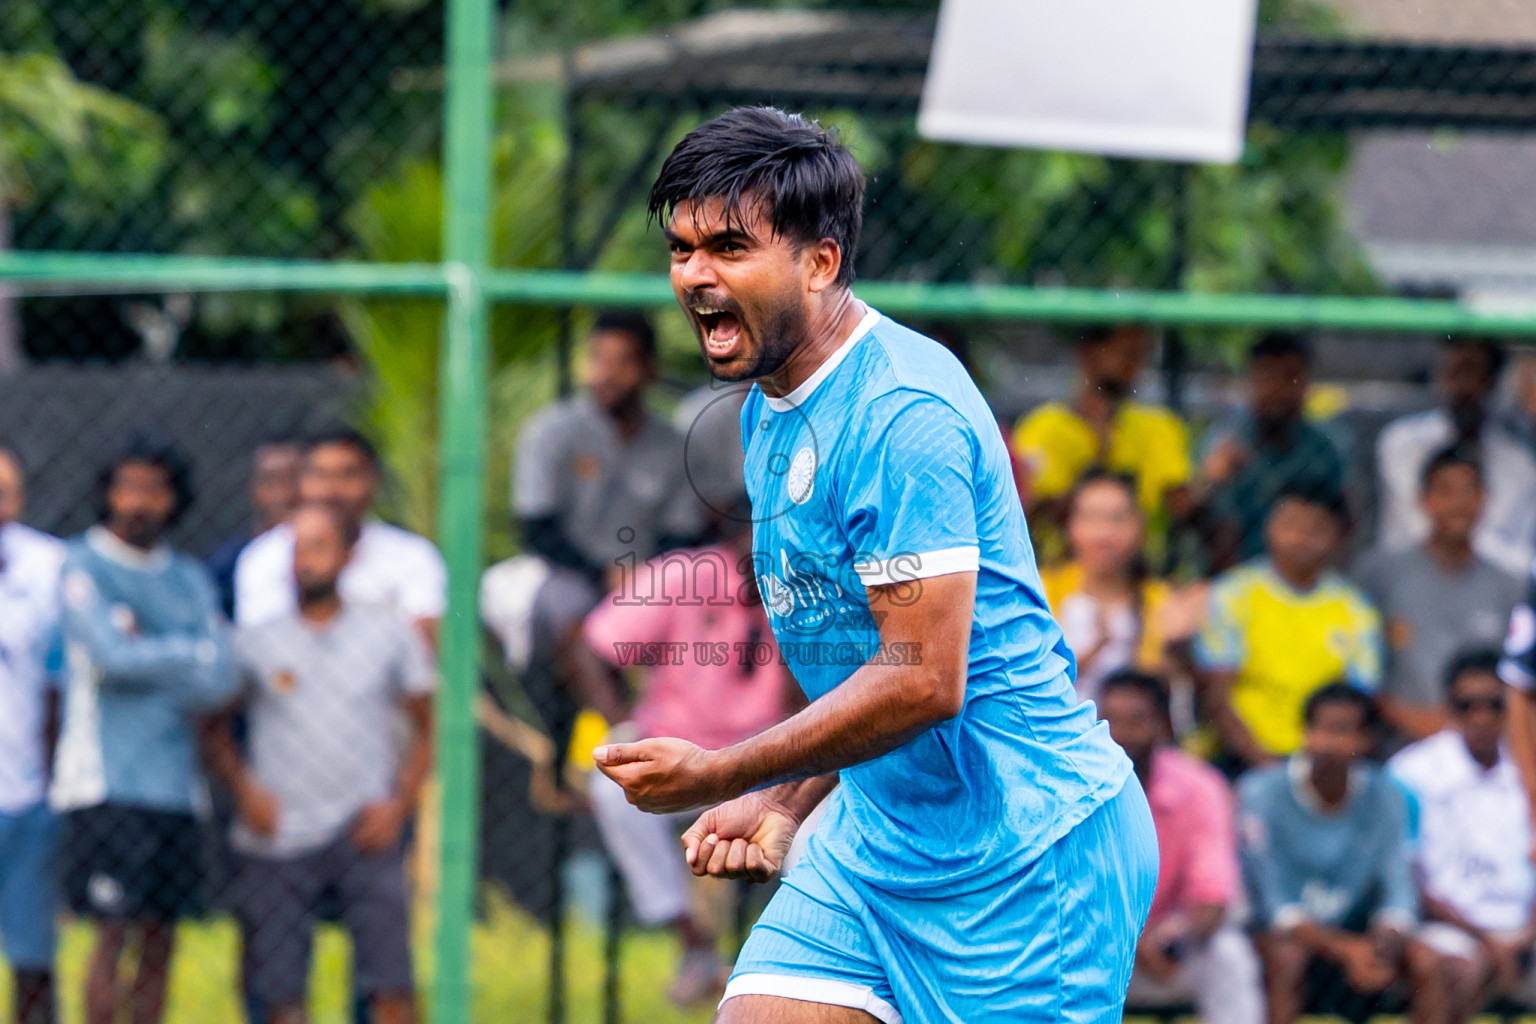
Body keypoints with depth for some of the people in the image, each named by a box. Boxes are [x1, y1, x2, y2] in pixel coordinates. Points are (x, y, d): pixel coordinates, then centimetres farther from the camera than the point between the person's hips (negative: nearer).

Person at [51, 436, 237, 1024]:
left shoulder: (190, 579, 17)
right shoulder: (83, 567, 1)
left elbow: (221, 682, 4)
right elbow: (113, 655, -15)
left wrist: (147, 656, -9)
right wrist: (193, 653, -1)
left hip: (174, 783, 5)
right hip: (106, 782, -5)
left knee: (161, 942, 4)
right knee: (115, 932, -11)